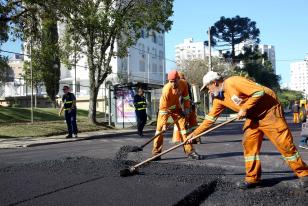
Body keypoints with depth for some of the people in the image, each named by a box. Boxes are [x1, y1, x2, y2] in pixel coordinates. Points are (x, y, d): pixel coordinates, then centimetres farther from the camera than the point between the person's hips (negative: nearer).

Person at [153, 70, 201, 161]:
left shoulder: (183, 84, -20)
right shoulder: (166, 89, -33)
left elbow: (186, 96, 1)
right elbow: (163, 107, -30)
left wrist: (186, 108, -3)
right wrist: (164, 123, -31)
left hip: (176, 107, 4)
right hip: (165, 108, -4)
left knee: (183, 125, -4)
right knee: (160, 128, -12)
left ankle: (189, 151, 0)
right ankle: (156, 152, -5)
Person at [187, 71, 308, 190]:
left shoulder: (233, 82, -23)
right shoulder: (219, 99, 4)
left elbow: (260, 91, -27)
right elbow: (210, 118, 10)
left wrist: (244, 108, -22)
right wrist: (195, 133, 7)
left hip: (269, 110, -8)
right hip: (253, 116, 8)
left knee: (284, 144, -8)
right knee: (249, 144, -1)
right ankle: (252, 178, 7)